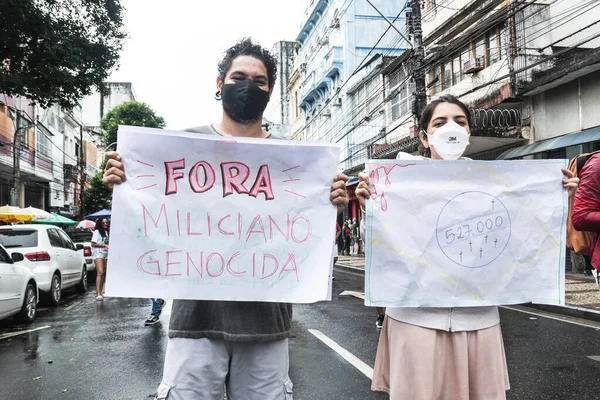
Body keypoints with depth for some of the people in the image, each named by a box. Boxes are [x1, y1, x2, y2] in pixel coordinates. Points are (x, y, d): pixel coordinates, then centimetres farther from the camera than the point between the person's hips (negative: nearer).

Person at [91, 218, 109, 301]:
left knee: (104, 273, 6)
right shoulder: (96, 232, -4)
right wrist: (104, 245, -14)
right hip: (98, 253, -8)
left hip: (106, 254, 8)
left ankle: (100, 292, 14)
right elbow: (93, 244, -10)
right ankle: (98, 294, -24)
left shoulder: (106, 232, 19)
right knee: (100, 272, -19)